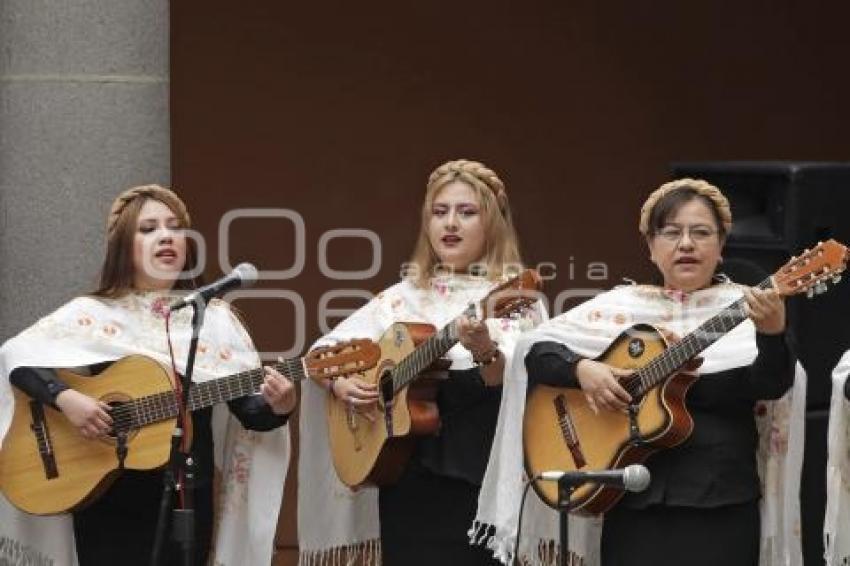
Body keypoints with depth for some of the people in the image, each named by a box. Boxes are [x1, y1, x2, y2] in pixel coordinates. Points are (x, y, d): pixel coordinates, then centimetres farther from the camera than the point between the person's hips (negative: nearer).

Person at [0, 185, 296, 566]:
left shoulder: (215, 319, 4)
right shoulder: (92, 315, 1)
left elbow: (249, 410, -1)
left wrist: (277, 407, -23)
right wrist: (64, 397, -22)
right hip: (107, 499, -1)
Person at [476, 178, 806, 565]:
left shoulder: (747, 308, 0)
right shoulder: (621, 306, 6)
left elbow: (772, 386, -14)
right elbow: (535, 348, 6)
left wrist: (772, 333, -33)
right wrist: (581, 368, -12)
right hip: (634, 504, 1)